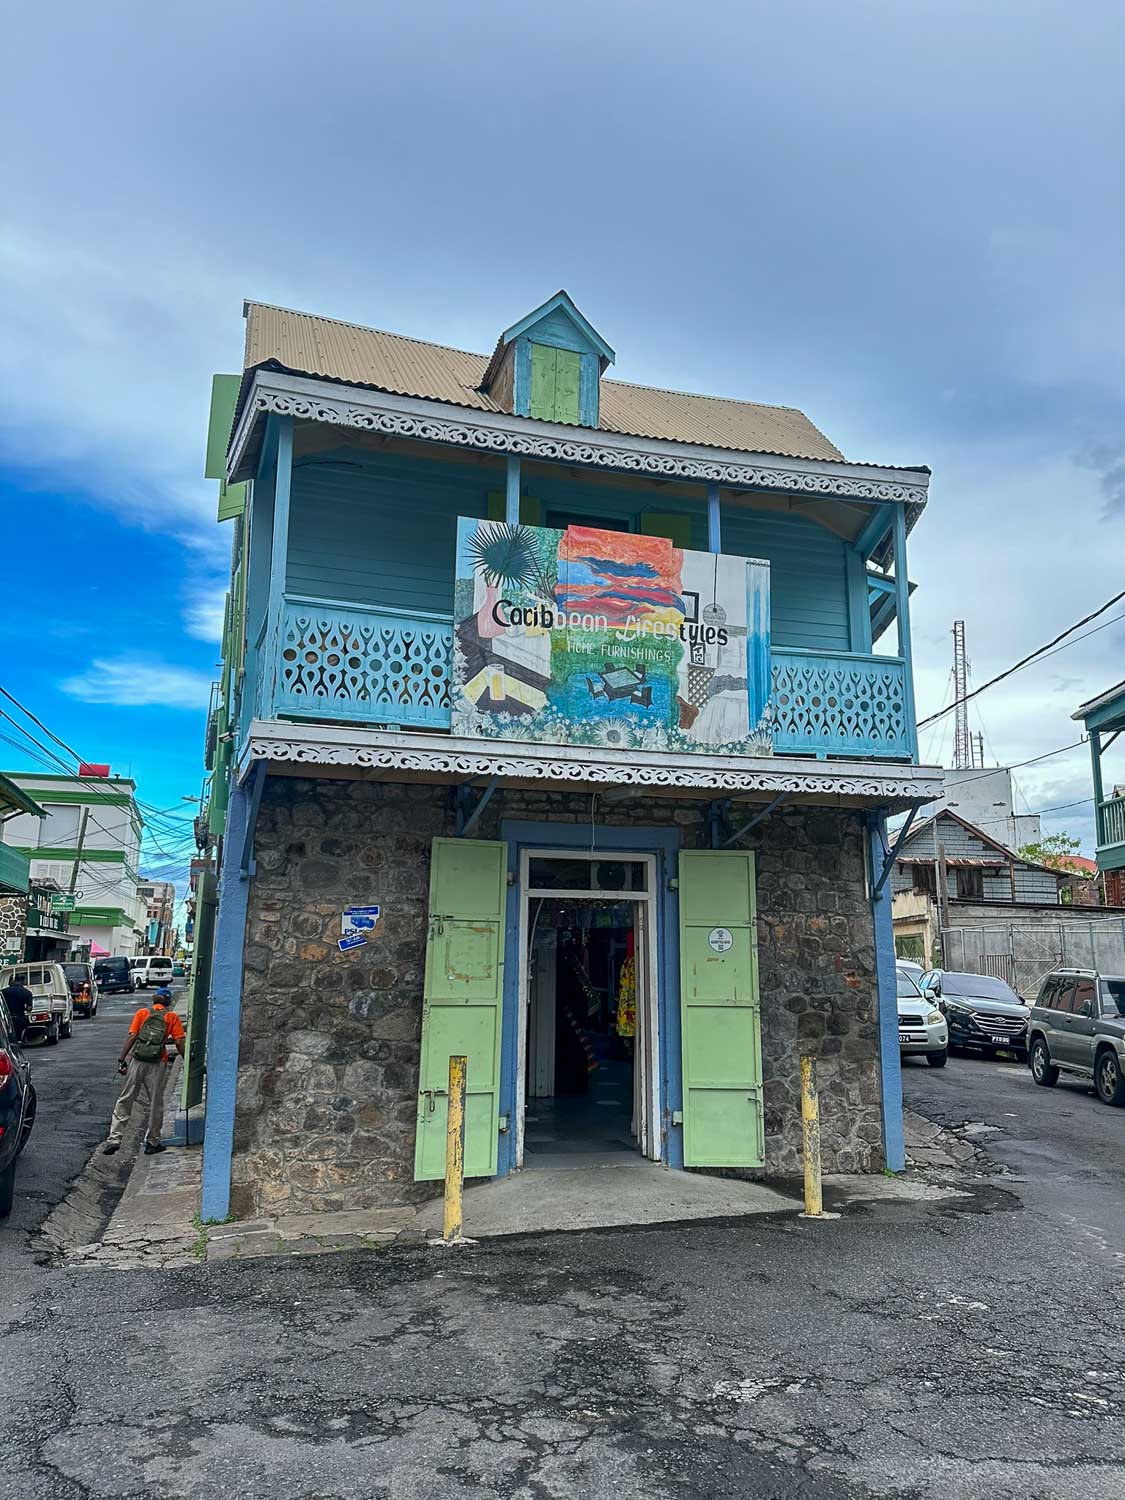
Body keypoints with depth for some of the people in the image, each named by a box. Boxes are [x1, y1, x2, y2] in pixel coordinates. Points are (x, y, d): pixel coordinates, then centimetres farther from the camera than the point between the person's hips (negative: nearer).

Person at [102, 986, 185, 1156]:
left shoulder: (142, 1013, 6)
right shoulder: (172, 1017, 3)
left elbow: (132, 1037, -2)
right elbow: (179, 1043, -2)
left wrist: (122, 1059, -1)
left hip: (137, 1061, 1)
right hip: (158, 1065, -1)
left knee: (125, 1101, 11)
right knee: (156, 1103, 10)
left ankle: (114, 1139, 5)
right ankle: (152, 1142, 16)